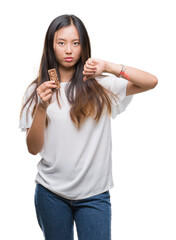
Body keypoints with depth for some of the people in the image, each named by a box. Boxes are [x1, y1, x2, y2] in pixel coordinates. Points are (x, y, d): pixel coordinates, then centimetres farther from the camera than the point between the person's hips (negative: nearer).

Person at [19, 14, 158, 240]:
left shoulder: (100, 86, 0)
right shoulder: (36, 91, 1)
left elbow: (151, 82, -10)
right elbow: (33, 148, -4)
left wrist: (108, 67, -19)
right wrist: (42, 107, -18)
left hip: (94, 194, -1)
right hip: (51, 193, 1)